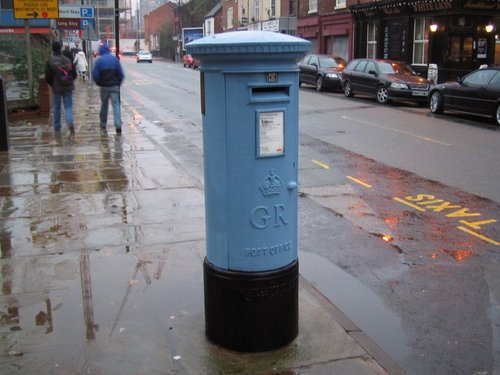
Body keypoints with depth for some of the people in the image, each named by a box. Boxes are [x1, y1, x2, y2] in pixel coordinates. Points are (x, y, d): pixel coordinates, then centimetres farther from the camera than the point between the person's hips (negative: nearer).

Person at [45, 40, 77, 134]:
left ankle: (57, 127, 20)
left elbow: (48, 77, -7)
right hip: (68, 87, 1)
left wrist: (52, 85, 12)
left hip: (56, 88, -1)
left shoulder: (50, 62, -8)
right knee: (68, 106, 4)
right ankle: (70, 123, -19)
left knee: (56, 107, 12)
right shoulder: (68, 60, 0)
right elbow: (74, 74, 6)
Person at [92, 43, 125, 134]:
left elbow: (95, 75, -6)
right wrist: (118, 83, 9)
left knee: (104, 104, 16)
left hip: (104, 86, 0)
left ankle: (103, 124, 24)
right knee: (116, 105, -4)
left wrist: (99, 83, 10)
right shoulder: (115, 59, 1)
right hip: (114, 86, 0)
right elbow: (121, 74, -2)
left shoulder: (99, 61, -2)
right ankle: (118, 126, -17)